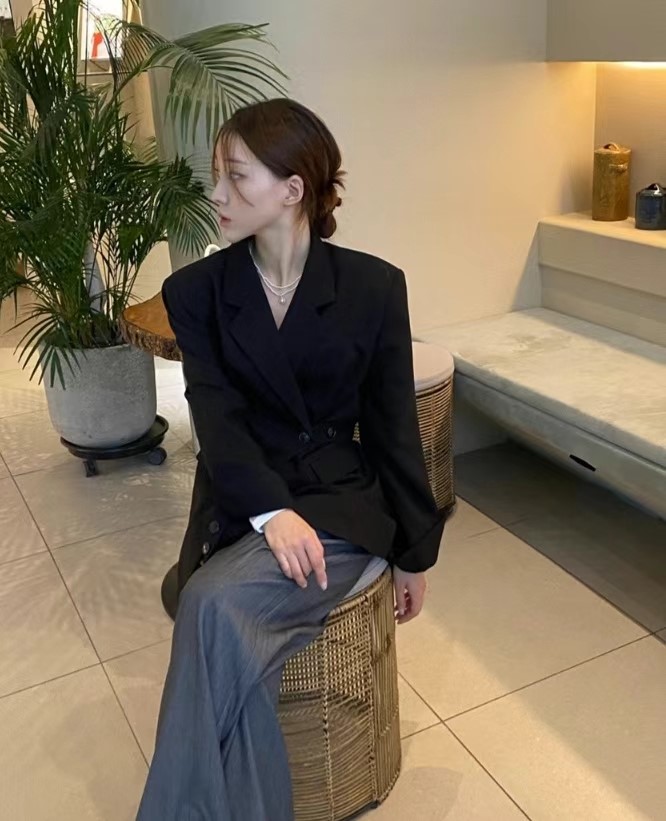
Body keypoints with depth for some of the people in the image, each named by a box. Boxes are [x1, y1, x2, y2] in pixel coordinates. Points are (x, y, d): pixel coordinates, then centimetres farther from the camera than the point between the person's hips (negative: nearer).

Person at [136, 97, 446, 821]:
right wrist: (271, 511, -27)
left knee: (218, 603, -29)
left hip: (340, 500, -2)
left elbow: (393, 426, 2)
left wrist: (414, 553, 8)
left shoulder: (374, 286, -2)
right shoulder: (195, 291, 2)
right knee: (235, 645, -28)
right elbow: (216, 417, -9)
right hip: (239, 506, 2)